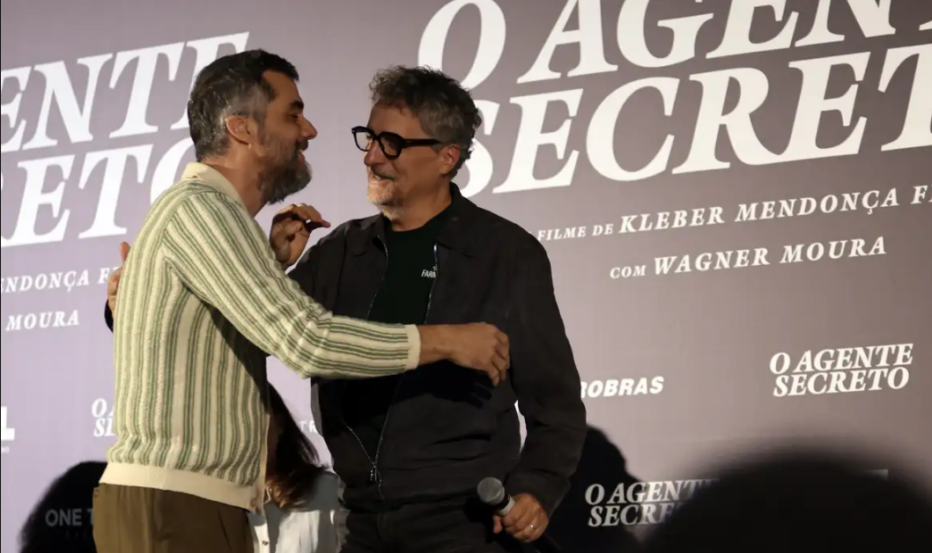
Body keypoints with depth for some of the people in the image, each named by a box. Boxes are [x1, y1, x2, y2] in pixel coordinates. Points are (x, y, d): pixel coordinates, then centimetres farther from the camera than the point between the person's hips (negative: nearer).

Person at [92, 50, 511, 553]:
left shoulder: (201, 215, 20)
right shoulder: (199, 208, -13)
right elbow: (308, 340, -23)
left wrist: (273, 263, 23)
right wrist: (447, 341, -13)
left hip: (184, 508, 10)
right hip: (176, 511, -10)